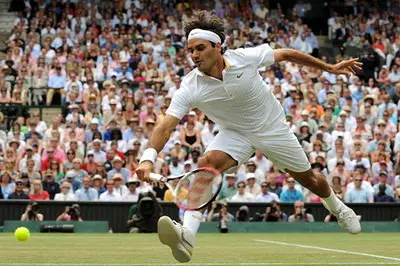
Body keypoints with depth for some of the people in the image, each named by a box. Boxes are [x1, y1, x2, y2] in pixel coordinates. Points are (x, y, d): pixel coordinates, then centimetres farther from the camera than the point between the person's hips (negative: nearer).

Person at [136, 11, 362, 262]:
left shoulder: (245, 58, -26)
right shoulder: (190, 88, -24)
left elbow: (286, 54, -10)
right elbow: (167, 125, -31)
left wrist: (330, 67, -2)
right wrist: (149, 157, -49)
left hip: (274, 129, 0)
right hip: (235, 134, 0)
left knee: (308, 178, 13)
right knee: (207, 164, -29)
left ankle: (335, 205, 49)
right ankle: (187, 235, -38)